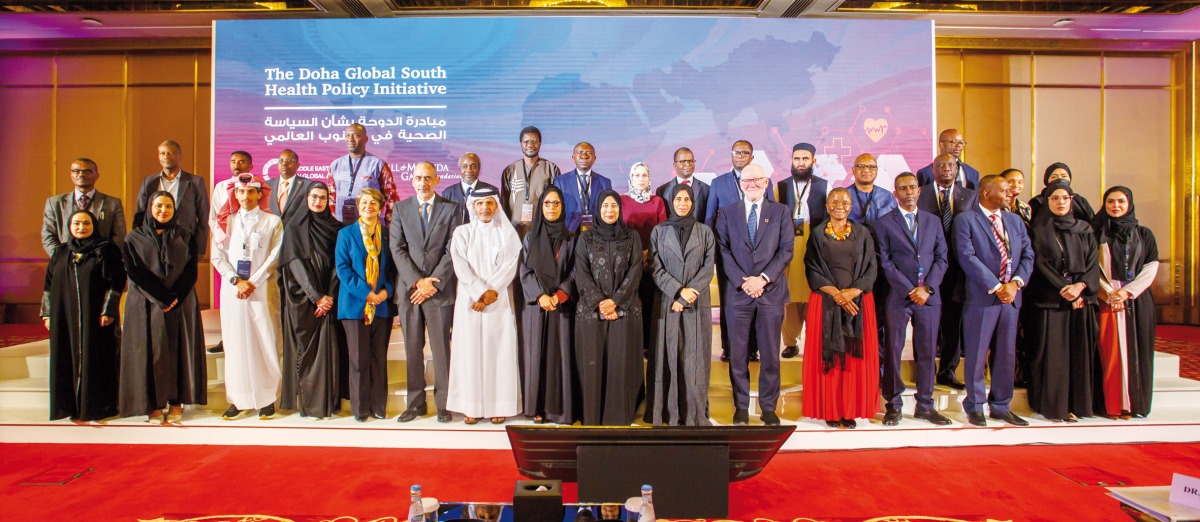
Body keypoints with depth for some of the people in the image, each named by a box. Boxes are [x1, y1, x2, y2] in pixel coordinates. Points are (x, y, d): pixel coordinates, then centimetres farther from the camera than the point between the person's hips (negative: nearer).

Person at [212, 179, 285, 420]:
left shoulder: (273, 221, 6)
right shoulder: (227, 221, 13)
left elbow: (274, 257, -2)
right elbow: (217, 256, 7)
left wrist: (252, 283, -10)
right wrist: (237, 281, -7)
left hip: (262, 290, -2)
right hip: (232, 290, 2)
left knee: (264, 342, -3)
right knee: (235, 343, 2)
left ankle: (266, 399, 3)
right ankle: (239, 400, 8)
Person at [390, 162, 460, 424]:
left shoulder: (451, 208, 4)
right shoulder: (400, 208, 9)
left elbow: (453, 251, -3)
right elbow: (397, 249, 1)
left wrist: (433, 283, -10)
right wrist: (417, 281, -10)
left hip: (440, 290, -2)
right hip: (408, 289, 2)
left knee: (441, 348, 2)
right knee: (412, 349, 7)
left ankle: (443, 403, 13)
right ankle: (416, 402, 17)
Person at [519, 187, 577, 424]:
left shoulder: (570, 239, 7)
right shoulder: (530, 238, 9)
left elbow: (574, 272, 0)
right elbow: (525, 271, 2)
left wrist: (559, 295, -15)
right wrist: (540, 296, -14)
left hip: (562, 305, -1)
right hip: (535, 305, 1)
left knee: (560, 354, -2)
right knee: (536, 354, 1)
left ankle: (559, 407, 4)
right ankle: (537, 407, 8)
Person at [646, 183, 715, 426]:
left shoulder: (705, 231, 7)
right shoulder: (659, 231, 6)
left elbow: (708, 267, 0)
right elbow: (655, 268, -1)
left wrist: (687, 294, -12)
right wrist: (678, 290, -14)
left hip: (697, 304, 0)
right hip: (666, 302, 0)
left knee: (694, 356, 0)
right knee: (667, 355, 0)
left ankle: (694, 411, 6)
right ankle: (667, 410, 6)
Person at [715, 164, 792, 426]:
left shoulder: (781, 212, 9)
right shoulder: (727, 213, 9)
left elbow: (786, 250, 0)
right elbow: (723, 251, 0)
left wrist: (763, 278, -12)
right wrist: (742, 281, -12)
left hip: (771, 291, 0)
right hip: (738, 293, 0)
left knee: (770, 354, 5)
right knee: (738, 354, 4)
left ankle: (768, 407, 16)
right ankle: (741, 407, 15)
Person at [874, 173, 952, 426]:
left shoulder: (933, 221, 13)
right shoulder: (884, 223, 2)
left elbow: (942, 257, 8)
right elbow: (885, 262, -4)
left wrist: (927, 287, -7)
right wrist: (910, 290, -10)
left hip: (929, 296, 3)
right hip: (897, 296, -3)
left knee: (927, 352, 6)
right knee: (893, 351, 1)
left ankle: (925, 406, 16)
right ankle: (893, 405, 11)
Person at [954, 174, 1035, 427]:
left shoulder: (1015, 220, 16)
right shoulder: (965, 220, -4)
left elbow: (1027, 255, 10)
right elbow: (968, 257, -13)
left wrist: (1015, 283, -7)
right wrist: (996, 287, -15)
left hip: (1011, 296, 6)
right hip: (981, 297, -6)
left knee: (1006, 354, 10)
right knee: (976, 355, 2)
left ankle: (1000, 406, 22)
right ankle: (975, 406, 14)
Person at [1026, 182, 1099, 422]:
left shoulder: (1084, 229, 13)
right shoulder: (1038, 230, 2)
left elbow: (1092, 263, 5)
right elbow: (1040, 263, -6)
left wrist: (1080, 286, -12)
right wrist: (1063, 289, -15)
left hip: (1081, 298, 4)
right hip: (1049, 299, -3)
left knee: (1078, 352, 3)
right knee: (1050, 352, -3)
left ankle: (1073, 404, 9)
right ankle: (1051, 405, 3)